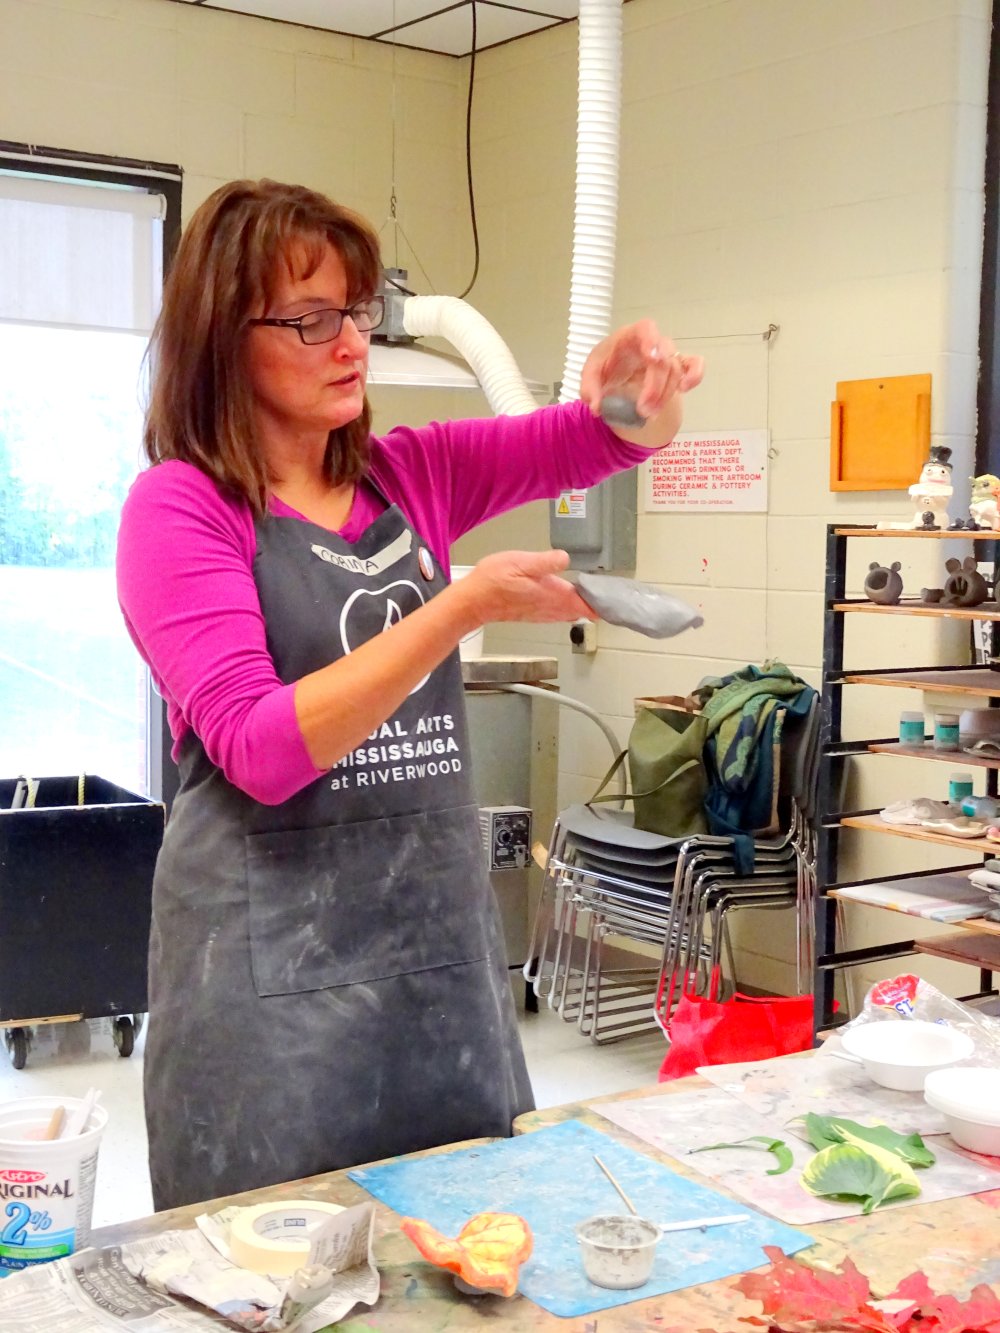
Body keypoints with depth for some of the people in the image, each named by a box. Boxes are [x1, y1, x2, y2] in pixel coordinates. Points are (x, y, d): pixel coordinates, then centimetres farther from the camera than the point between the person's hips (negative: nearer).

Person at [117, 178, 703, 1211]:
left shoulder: (407, 477, 10)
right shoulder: (179, 505, -7)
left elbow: (588, 440, 6)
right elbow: (261, 751, -17)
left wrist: (644, 387, -17)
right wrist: (464, 608, -22)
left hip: (445, 931, 5)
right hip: (273, 961, -5)